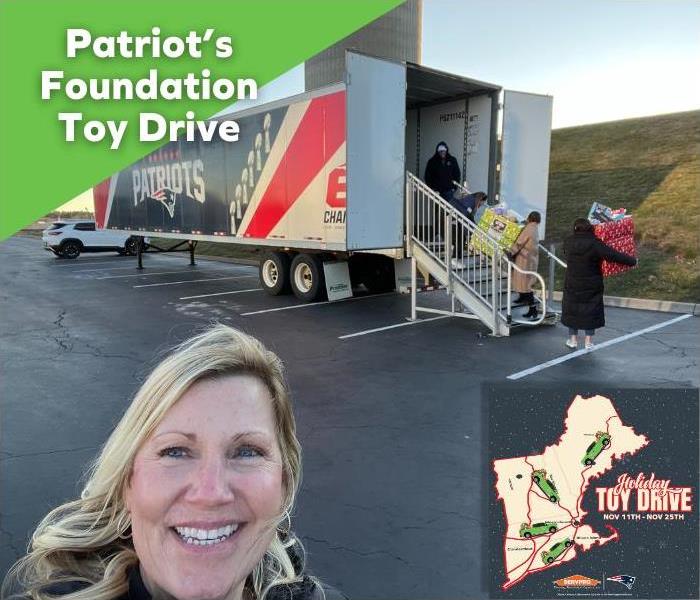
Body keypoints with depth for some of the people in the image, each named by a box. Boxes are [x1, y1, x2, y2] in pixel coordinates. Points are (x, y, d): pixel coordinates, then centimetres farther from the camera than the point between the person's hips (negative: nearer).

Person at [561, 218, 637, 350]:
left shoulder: (568, 242, -5)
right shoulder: (594, 244, -16)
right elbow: (613, 255, -19)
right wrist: (632, 261, -7)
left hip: (572, 285, 2)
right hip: (592, 286, -2)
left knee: (572, 309, 15)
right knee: (591, 310, 10)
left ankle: (573, 339, 19)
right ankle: (588, 341, 15)